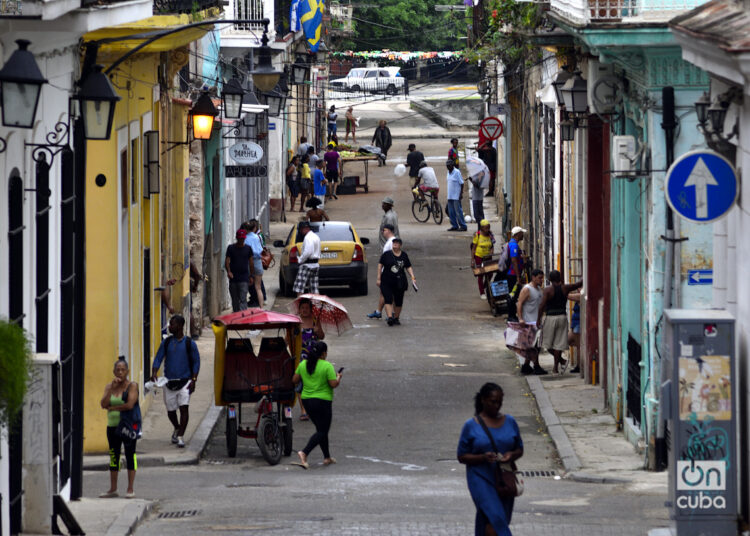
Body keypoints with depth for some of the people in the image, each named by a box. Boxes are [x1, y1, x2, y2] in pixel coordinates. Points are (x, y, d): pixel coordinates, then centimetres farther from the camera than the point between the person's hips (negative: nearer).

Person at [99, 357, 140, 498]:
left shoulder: (132, 386, -5)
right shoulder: (109, 387, 9)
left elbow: (130, 405, -18)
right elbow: (103, 404, -4)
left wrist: (112, 408, -7)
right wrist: (112, 388, -12)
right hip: (113, 426, 5)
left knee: (130, 455, -3)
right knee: (114, 456, 8)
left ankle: (130, 489, 0)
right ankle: (113, 489, 14)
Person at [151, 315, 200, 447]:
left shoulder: (189, 343, -1)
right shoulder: (166, 342, 6)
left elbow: (196, 362, 2)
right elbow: (158, 359, 4)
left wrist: (193, 380, -8)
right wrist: (154, 373, -14)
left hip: (185, 381, -3)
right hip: (169, 382, 3)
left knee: (184, 408, -16)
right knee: (171, 411, 11)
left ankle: (180, 437, -14)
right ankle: (177, 429, 39)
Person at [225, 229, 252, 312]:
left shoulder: (248, 248, 5)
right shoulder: (231, 248, 3)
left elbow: (251, 262, 12)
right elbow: (227, 261, -2)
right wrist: (228, 271, -20)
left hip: (244, 278, -1)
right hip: (233, 278, 1)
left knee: (243, 299, -12)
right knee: (235, 300, 9)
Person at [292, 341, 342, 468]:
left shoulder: (303, 364, 2)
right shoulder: (327, 366, -14)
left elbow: (294, 380, 7)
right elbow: (334, 384, -15)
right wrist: (338, 377, 4)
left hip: (307, 400, 7)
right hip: (323, 401, -7)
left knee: (321, 429, 19)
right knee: (322, 431, -2)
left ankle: (327, 457, 24)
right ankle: (304, 453, -20)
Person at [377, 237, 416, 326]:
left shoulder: (404, 255, 7)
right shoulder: (386, 254, -1)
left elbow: (408, 267, 13)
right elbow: (380, 265, 4)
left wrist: (412, 277, 0)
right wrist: (379, 278, -1)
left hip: (400, 282, 3)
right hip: (387, 282, -3)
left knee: (398, 302, 7)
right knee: (388, 300, -15)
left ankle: (396, 319, 22)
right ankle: (390, 318, -21)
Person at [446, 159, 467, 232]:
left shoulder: (457, 172, -11)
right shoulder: (449, 173, 12)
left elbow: (461, 183, -11)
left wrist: (460, 194, -16)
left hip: (456, 196, -8)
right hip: (450, 196, 8)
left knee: (458, 211, -7)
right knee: (451, 212, 8)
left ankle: (463, 226, -3)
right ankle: (454, 226, 15)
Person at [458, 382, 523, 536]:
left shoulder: (510, 422, 6)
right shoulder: (471, 426, -4)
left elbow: (520, 449, 14)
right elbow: (462, 456, -2)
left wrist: (512, 455, -11)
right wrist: (483, 457, -20)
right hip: (481, 479, -4)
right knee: (495, 519, -19)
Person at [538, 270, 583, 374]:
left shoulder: (547, 290, -9)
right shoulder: (565, 288, 0)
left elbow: (542, 305, -16)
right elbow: (579, 284, 10)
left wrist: (539, 319, -8)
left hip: (551, 318, -3)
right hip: (562, 317, 3)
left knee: (547, 343, 10)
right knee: (559, 343, 7)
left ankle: (562, 361, -3)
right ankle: (555, 367, 7)